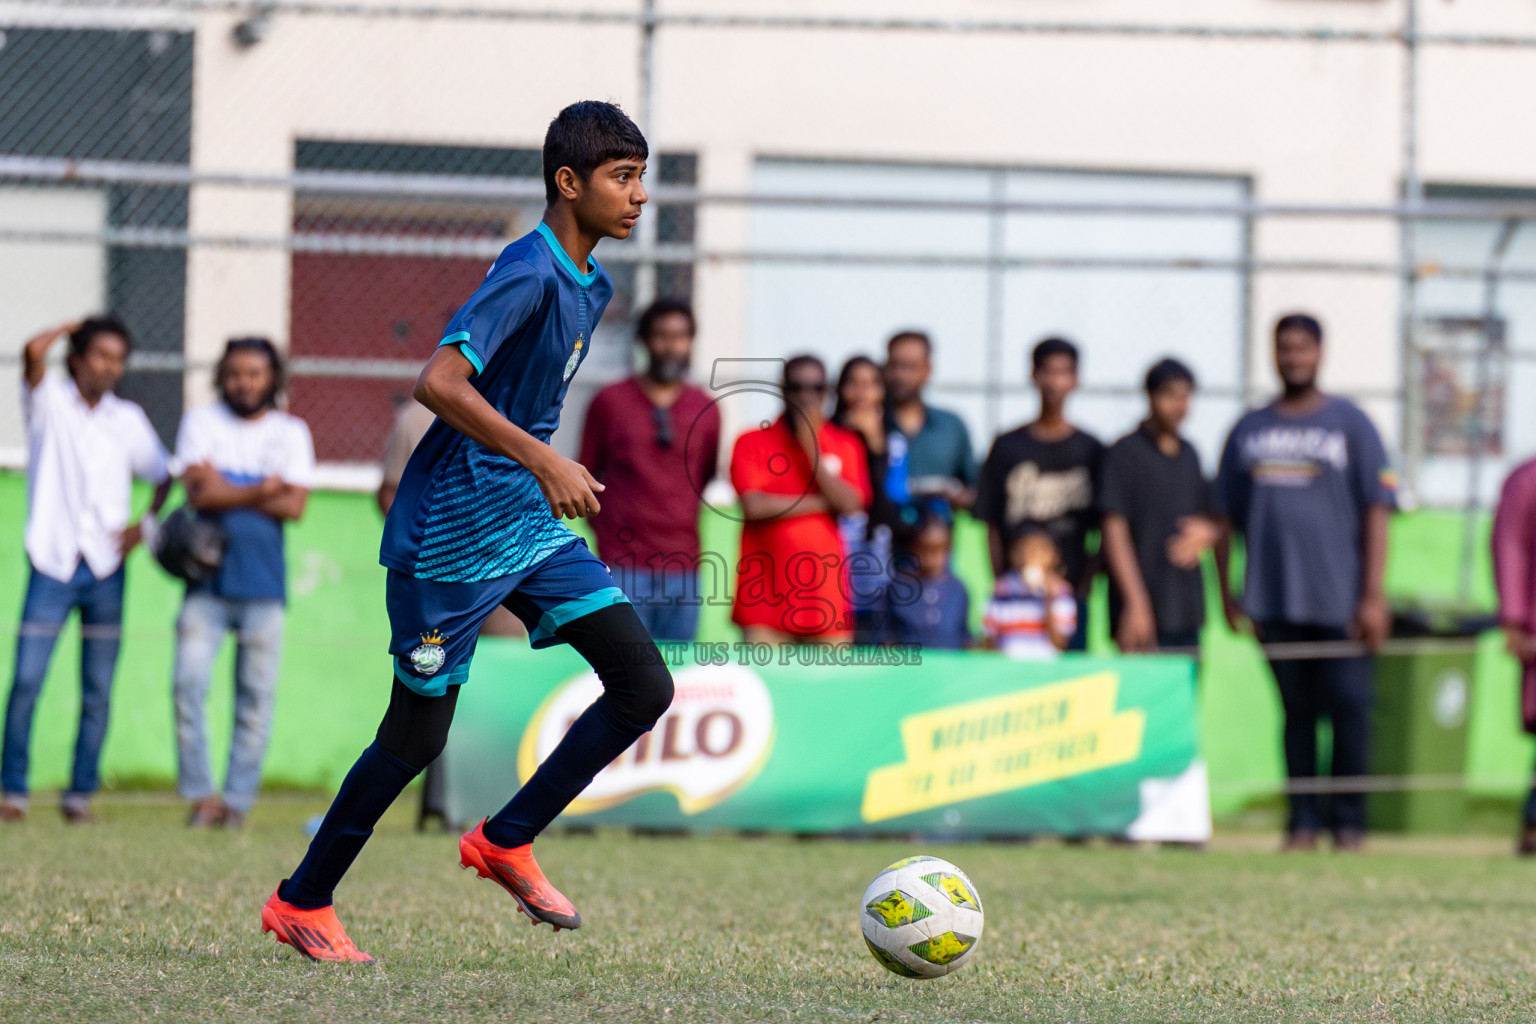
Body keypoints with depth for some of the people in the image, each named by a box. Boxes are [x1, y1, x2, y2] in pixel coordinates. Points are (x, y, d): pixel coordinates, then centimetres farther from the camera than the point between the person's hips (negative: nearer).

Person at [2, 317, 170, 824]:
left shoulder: (127, 419, 12)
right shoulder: (48, 400, 3)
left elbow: (163, 475, 21)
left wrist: (146, 525, 5)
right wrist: (72, 327, 1)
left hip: (105, 569, 3)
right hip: (53, 564, -3)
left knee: (98, 691, 1)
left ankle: (81, 793, 8)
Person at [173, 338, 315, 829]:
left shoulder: (291, 433, 11)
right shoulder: (201, 421, 9)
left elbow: (294, 506, -3)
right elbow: (199, 490, -6)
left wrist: (228, 492, -6)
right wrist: (262, 491, -5)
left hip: (264, 585, 0)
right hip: (207, 580, 0)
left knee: (256, 696, -2)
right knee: (189, 683, -11)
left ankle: (238, 799, 3)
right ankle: (200, 795, -3)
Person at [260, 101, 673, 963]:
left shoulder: (591, 285, 9)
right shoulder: (529, 273, -20)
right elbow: (439, 382, -31)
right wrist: (544, 461, -33)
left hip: (529, 521, 8)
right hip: (450, 534, -8)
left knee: (646, 685, -3)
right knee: (420, 734, 2)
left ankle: (506, 842, 10)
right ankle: (302, 903, 20)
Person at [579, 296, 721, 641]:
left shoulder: (705, 409, 10)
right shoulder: (610, 402, 5)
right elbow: (587, 475, 11)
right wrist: (605, 524, 4)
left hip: (683, 564, 2)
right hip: (625, 563, -2)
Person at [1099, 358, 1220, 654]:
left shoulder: (1189, 455, 16)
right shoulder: (1125, 453, -5)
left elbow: (1208, 517, 25)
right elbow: (1114, 531, -10)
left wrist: (1206, 533, -2)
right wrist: (1136, 604, -17)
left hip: (1187, 609, 7)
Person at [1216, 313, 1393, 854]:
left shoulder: (1350, 424, 6)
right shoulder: (1248, 430, 14)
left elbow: (1376, 511, 1)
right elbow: (1226, 515, 17)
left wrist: (1373, 595, -7)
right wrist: (1226, 591, 9)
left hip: (1340, 600, -2)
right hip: (1274, 600, 2)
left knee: (1348, 706, -6)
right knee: (1296, 710, 4)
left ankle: (1348, 821, 2)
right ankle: (1302, 821, 8)